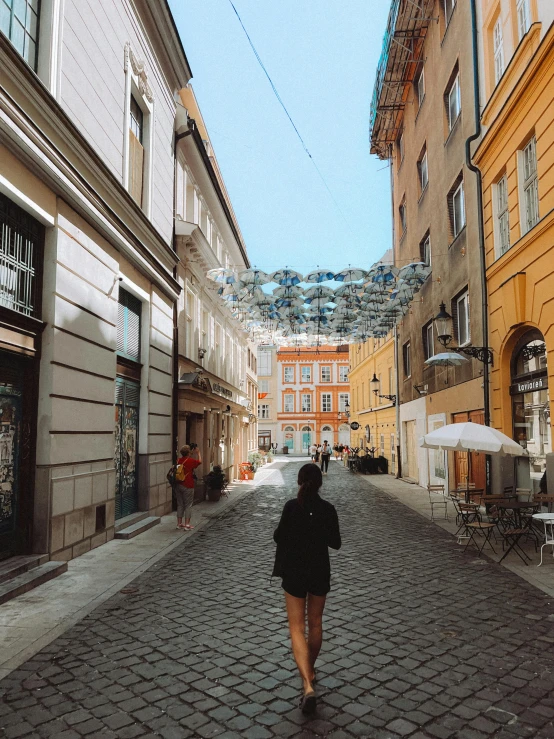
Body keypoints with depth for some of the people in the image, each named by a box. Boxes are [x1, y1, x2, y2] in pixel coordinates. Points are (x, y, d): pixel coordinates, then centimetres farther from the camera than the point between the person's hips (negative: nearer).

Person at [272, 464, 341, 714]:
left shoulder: (291, 506, -15)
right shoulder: (327, 509, -9)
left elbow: (279, 537, -9)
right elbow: (336, 543, -2)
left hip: (294, 573, -2)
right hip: (320, 572, 2)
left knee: (297, 627, 3)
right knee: (315, 623, 21)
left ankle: (308, 685, -10)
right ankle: (310, 669, 38)